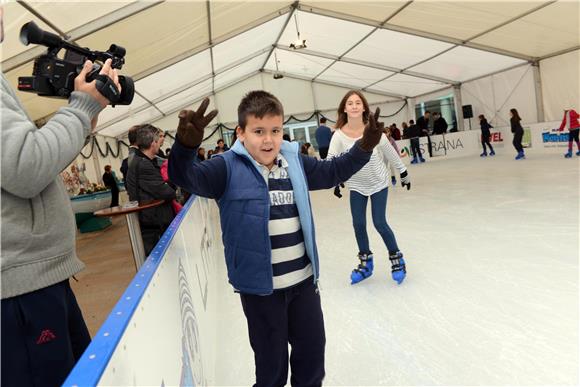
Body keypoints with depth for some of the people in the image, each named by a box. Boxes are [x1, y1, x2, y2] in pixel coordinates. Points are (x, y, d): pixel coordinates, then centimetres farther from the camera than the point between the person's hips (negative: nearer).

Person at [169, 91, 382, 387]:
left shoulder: (295, 161, 2)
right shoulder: (228, 167, -13)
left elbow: (331, 171, 14)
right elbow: (185, 176, -26)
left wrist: (364, 147, 3)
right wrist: (186, 144, -47)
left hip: (303, 280, 5)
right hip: (259, 285, -4)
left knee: (313, 348, 24)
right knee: (271, 360, 16)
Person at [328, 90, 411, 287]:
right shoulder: (339, 135, -17)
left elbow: (391, 153, -5)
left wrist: (404, 174, 5)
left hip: (378, 183, -2)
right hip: (356, 186, 2)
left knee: (379, 223, -4)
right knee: (358, 224, 4)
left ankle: (396, 259, 21)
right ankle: (365, 263, 25)